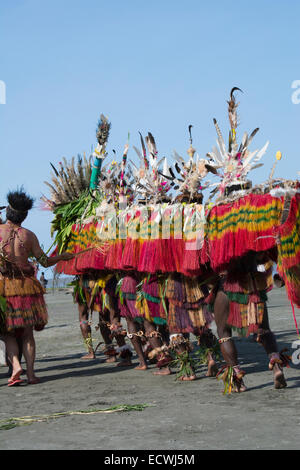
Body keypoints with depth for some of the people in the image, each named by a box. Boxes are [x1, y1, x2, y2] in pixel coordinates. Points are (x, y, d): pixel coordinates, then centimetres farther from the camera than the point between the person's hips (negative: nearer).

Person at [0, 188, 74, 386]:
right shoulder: (29, 236, 0)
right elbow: (45, 262, 7)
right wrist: (63, 256, 24)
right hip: (26, 287, 1)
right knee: (27, 333, 8)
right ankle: (31, 372, 0)